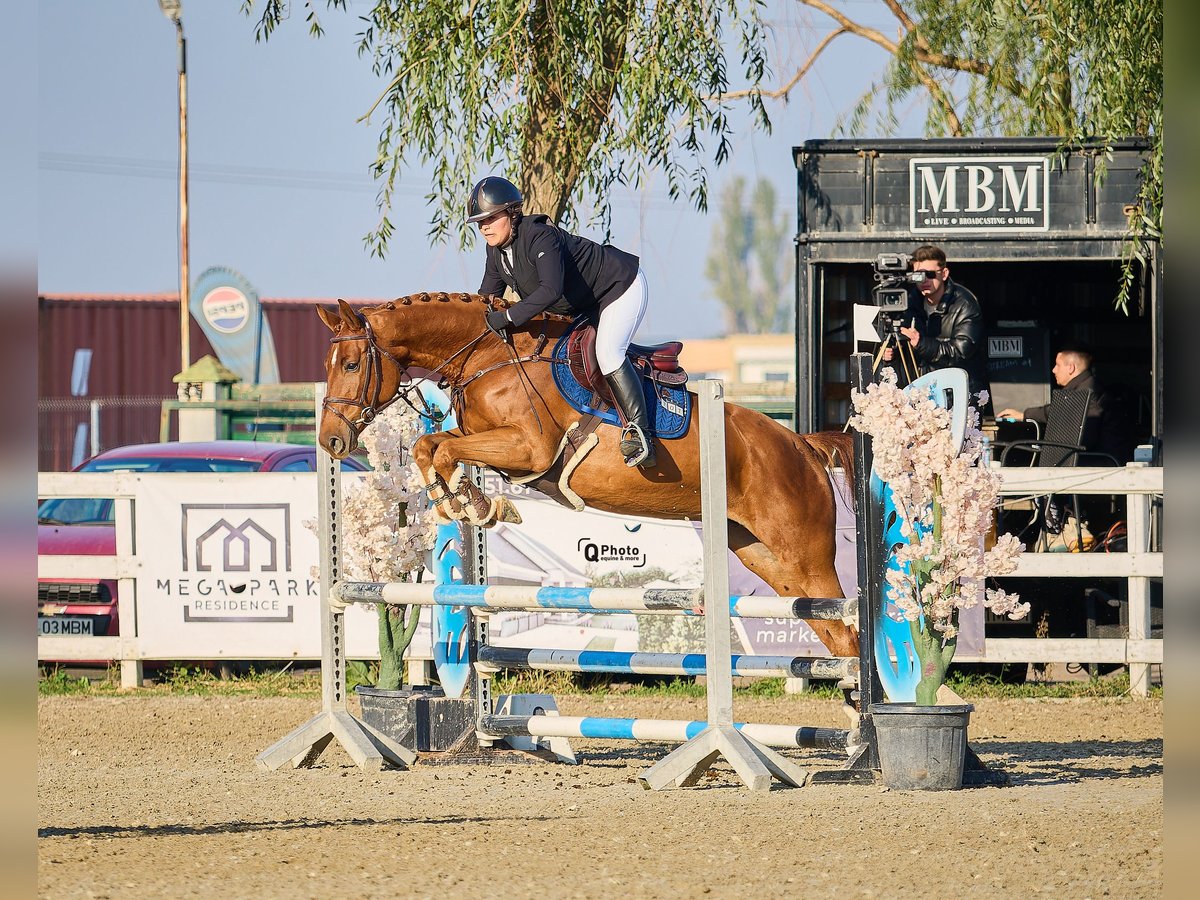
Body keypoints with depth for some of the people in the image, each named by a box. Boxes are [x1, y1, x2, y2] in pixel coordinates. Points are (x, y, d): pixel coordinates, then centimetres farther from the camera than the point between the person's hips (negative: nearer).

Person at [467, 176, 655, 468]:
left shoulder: (541, 238, -34)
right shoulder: (496, 250, -5)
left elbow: (551, 289, -47)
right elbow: (487, 297, 4)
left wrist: (508, 317, -48)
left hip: (622, 287, -11)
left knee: (607, 352, -27)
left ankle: (639, 433, -29)